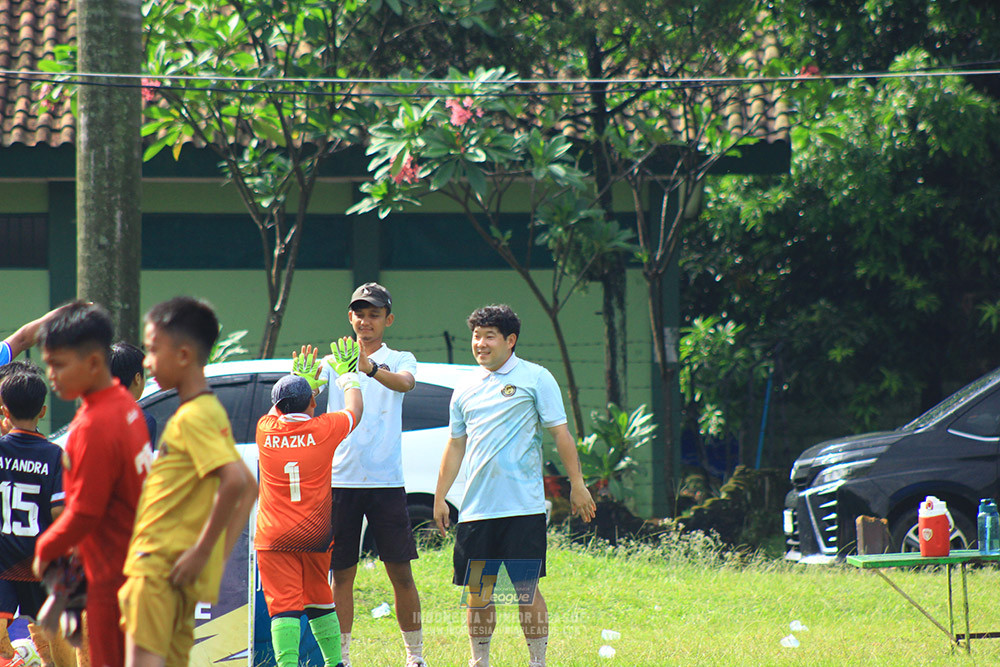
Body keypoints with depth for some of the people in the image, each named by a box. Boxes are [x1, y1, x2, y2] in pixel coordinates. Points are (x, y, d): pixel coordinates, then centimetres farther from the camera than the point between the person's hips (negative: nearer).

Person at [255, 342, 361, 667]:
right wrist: (346, 374, 34)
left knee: (284, 604, -11)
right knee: (318, 599, 20)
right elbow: (355, 409, 18)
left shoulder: (266, 429, 0)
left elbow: (281, 413, 25)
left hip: (273, 539, -1)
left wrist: (304, 378, 39)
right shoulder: (324, 429, -3)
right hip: (315, 537, 1)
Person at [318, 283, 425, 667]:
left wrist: (370, 368, -39)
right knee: (341, 574, 3)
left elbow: (405, 383, -18)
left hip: (386, 480, -1)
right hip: (341, 478, 1)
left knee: (401, 573, 0)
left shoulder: (400, 360, 6)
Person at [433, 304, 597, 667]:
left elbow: (560, 433, 0)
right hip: (476, 510, 4)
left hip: (523, 507, -4)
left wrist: (577, 484, -5)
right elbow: (455, 446, 20)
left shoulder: (536, 379, 1)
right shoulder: (465, 391, 15)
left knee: (526, 588, -5)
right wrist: (439, 498, 15)